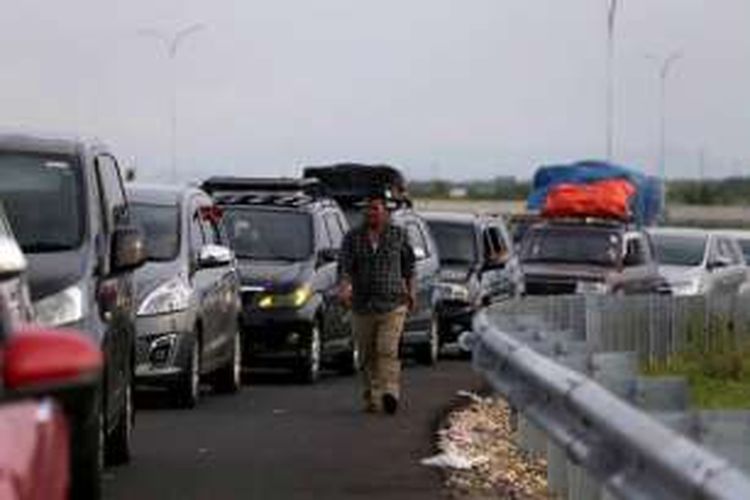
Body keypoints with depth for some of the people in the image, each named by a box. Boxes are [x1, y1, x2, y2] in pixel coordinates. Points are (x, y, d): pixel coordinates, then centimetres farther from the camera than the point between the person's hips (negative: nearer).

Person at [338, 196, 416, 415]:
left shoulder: (398, 235, 4)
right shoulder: (352, 238, 3)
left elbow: (408, 265, 16)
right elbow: (345, 267, -7)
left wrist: (410, 291, 16)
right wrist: (344, 288, -25)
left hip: (393, 306, -2)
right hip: (362, 306, 2)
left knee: (388, 350, -17)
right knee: (367, 356, 6)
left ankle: (390, 393, -26)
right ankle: (371, 398, 17)